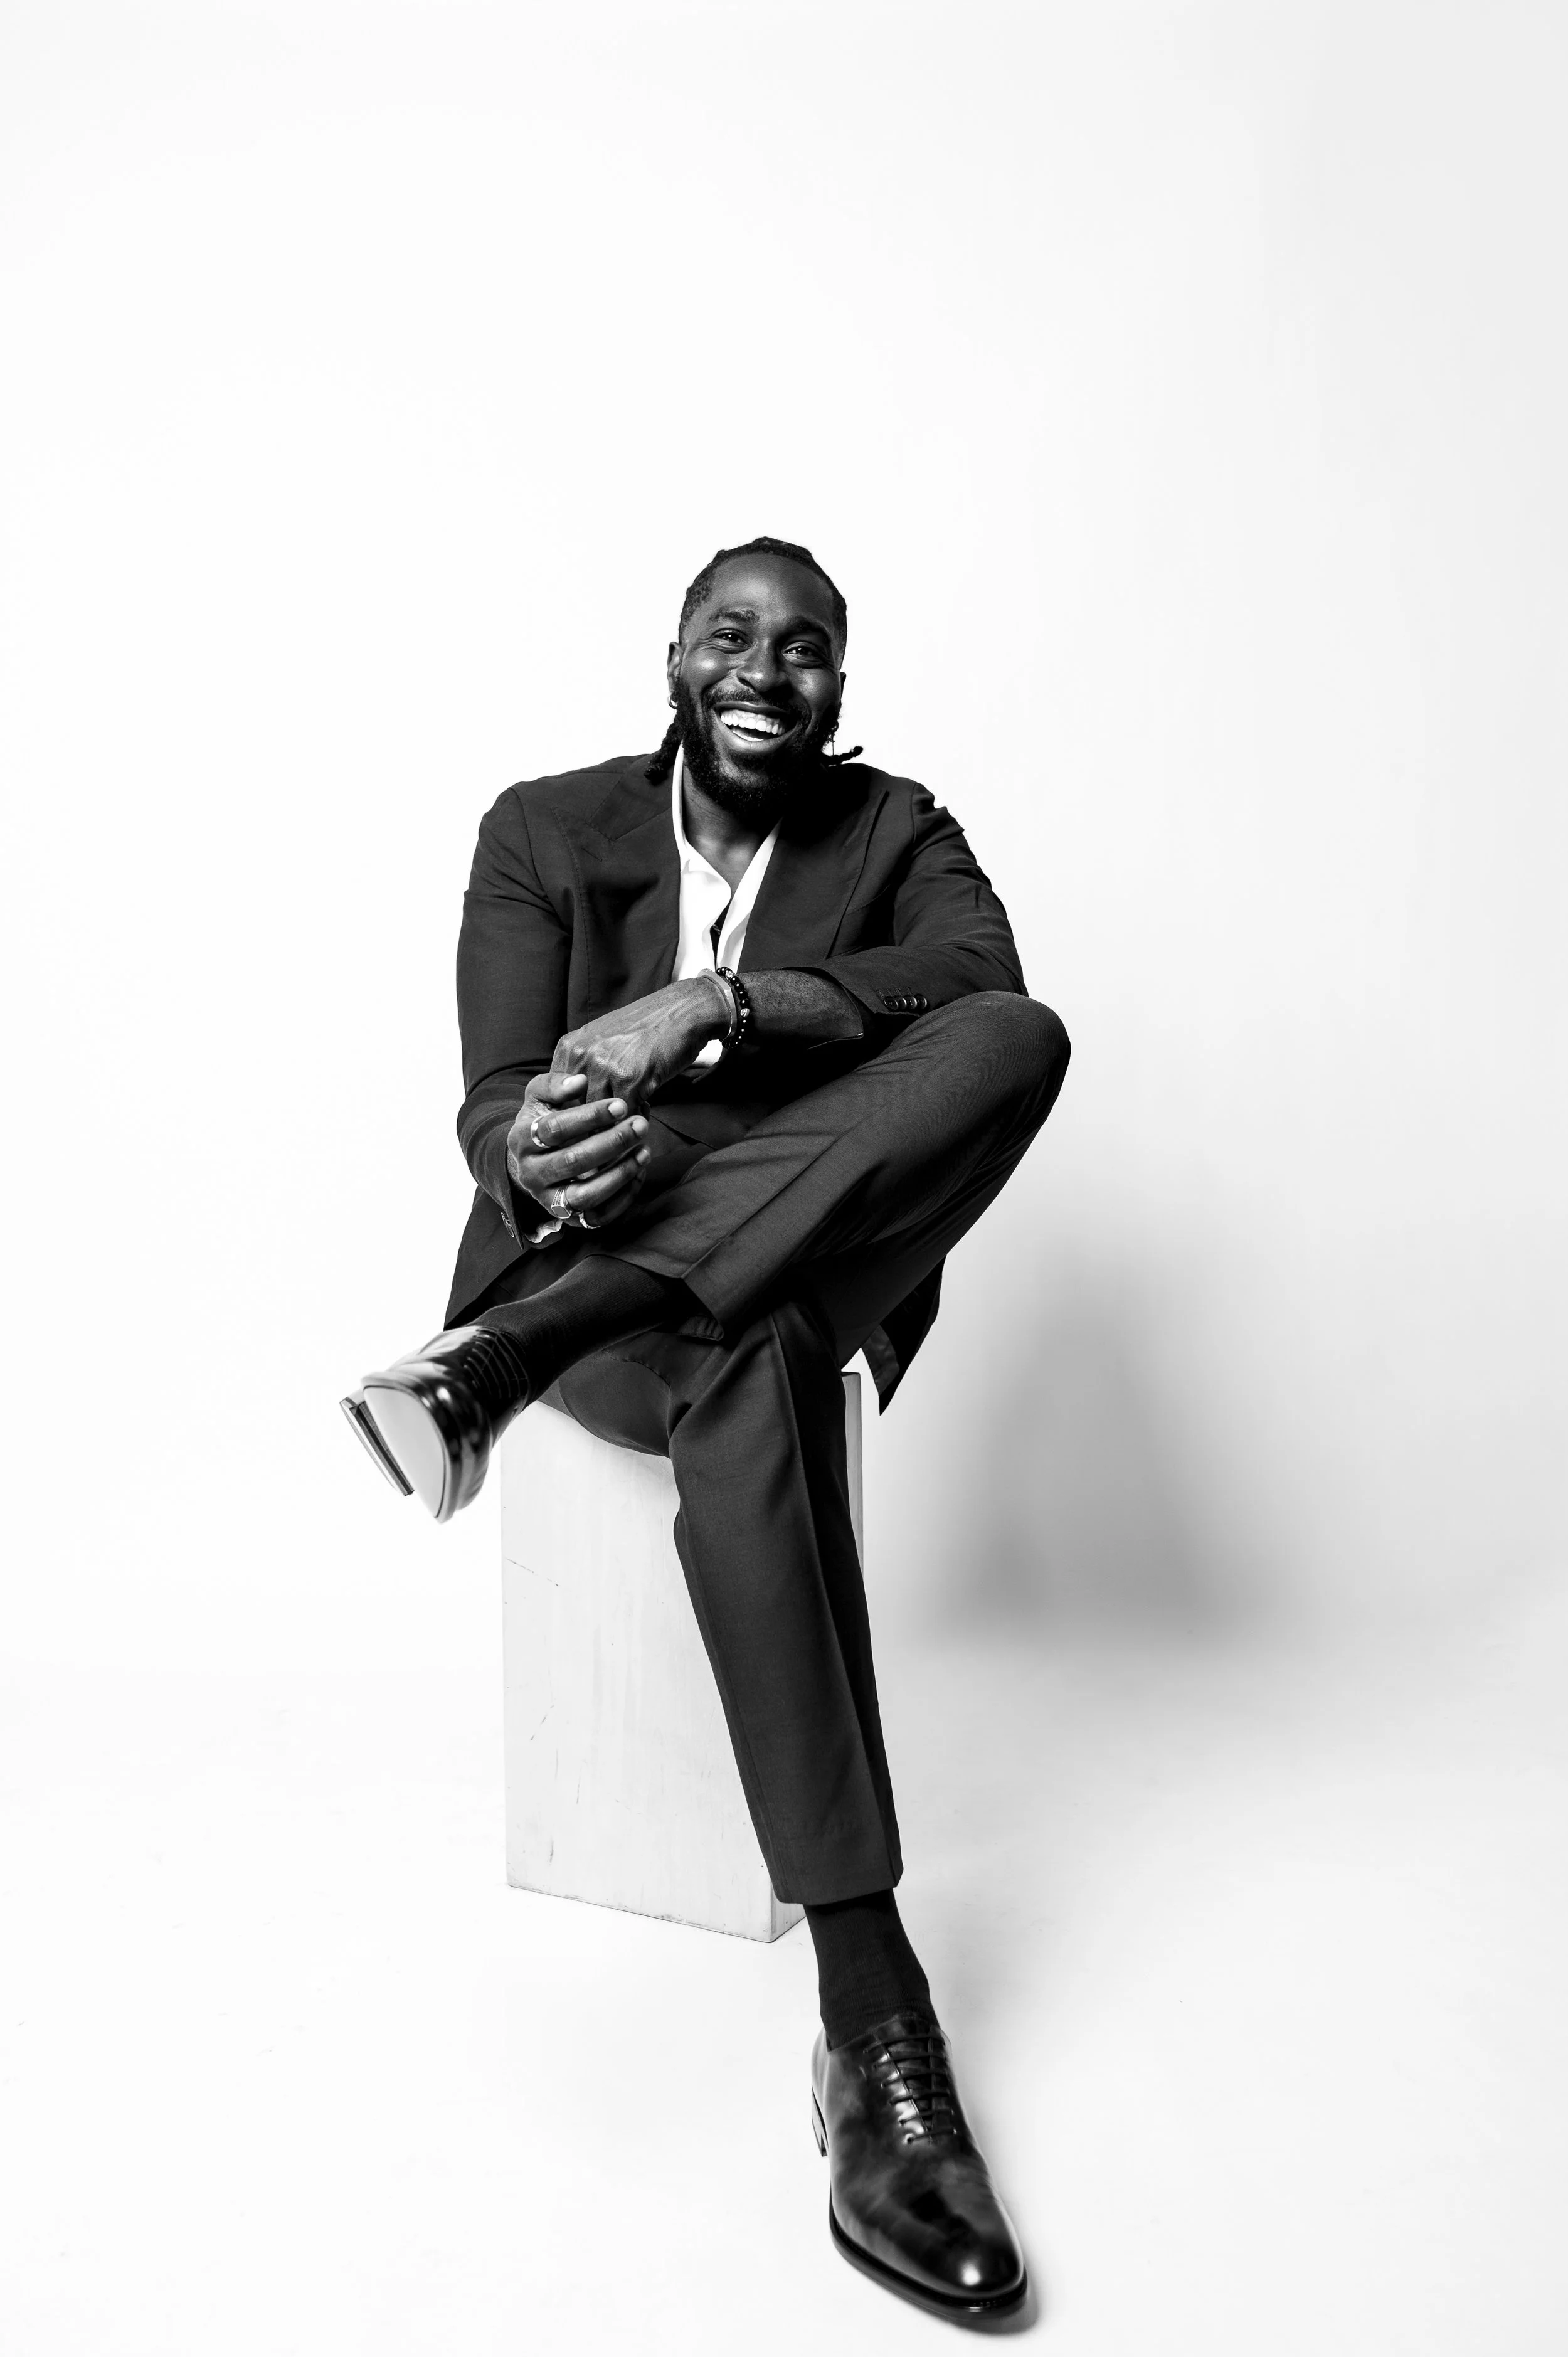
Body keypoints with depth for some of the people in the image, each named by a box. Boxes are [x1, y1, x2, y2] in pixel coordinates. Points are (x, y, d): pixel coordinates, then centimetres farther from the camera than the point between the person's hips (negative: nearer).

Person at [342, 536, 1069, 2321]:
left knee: (1025, 1038, -29)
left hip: (813, 1242, 2)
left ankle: (507, 1358, -34)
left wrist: (715, 1002, -28)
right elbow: (492, 1101, -5)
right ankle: (869, 2011, -38)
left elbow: (981, 986, -16)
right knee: (753, 1364, -40)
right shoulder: (545, 831, 4)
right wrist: (536, 1160, -32)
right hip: (593, 1244, -2)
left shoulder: (898, 831, 7)